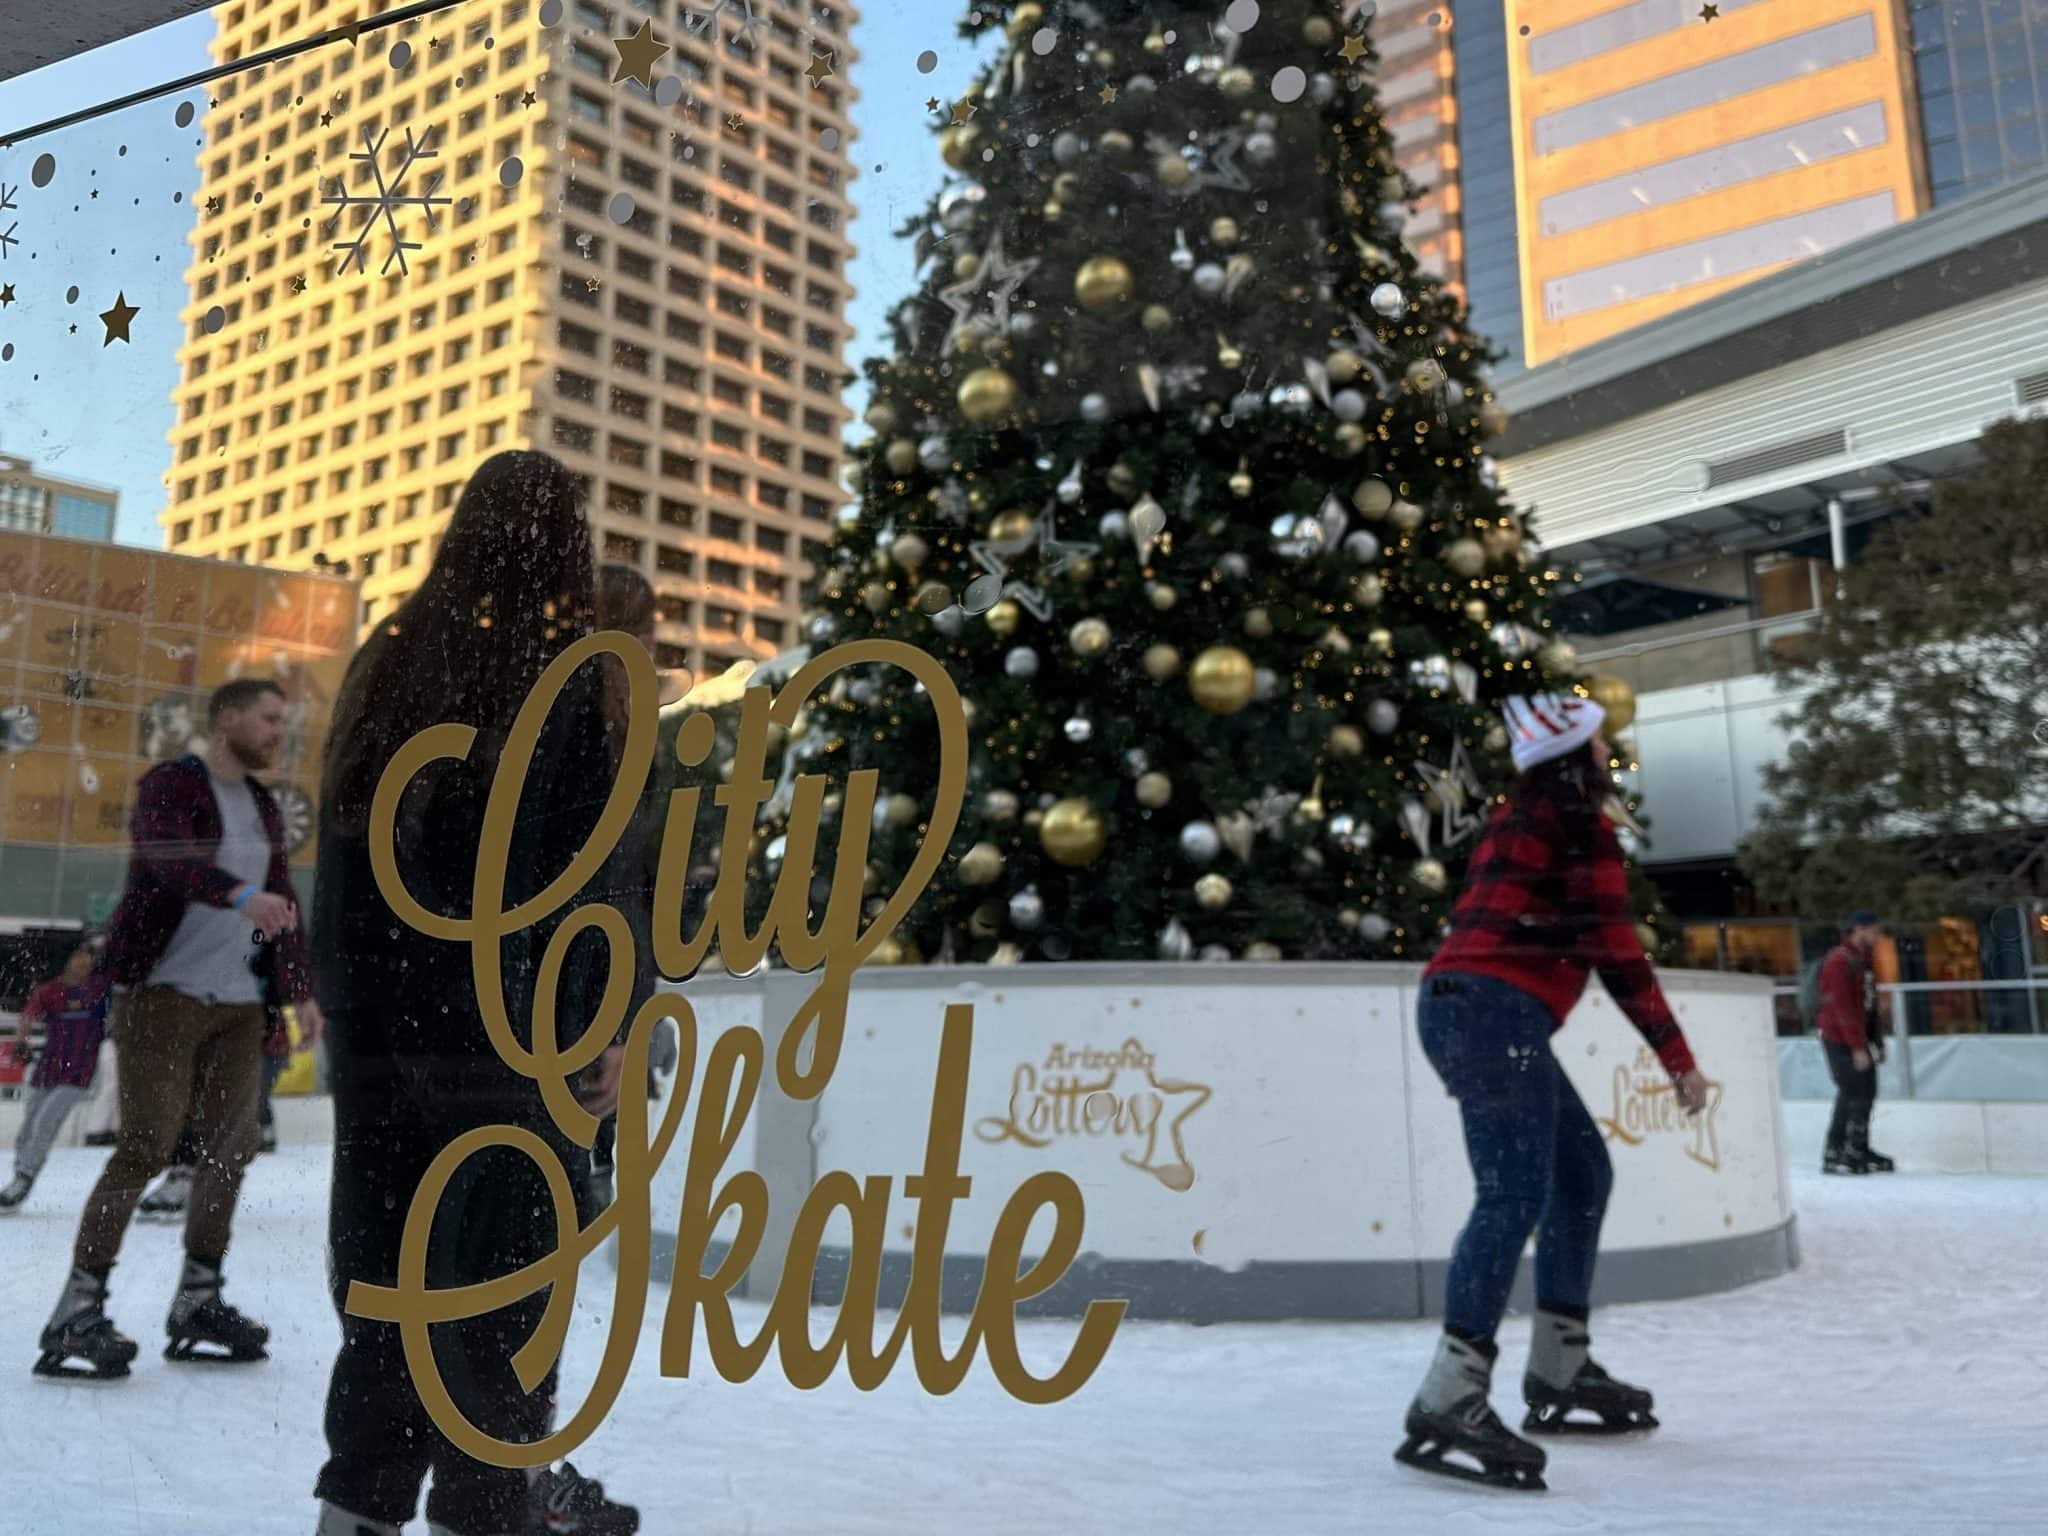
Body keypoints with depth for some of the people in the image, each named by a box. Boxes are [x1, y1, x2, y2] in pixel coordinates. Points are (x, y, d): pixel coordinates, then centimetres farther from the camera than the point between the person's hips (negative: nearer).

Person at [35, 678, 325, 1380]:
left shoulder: (264, 808, 15)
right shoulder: (168, 785, -6)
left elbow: (282, 904, 19)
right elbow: (170, 859, -26)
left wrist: (302, 991, 13)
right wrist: (240, 893, -45)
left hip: (237, 1002, 7)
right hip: (162, 989, -7)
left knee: (230, 1147, 5)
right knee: (145, 1146, -13)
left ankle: (197, 1303, 15)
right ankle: (77, 1311, -5)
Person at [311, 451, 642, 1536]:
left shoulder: (385, 662, 10)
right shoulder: (571, 673, -6)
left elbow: (339, 848, 12)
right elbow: (580, 867, -11)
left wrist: (343, 997, 17)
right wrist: (602, 1025, -5)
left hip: (376, 1024, 5)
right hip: (507, 1029, -5)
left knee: (383, 1266, 14)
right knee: (500, 1279, 4)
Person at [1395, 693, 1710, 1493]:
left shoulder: (1518, 818, 22)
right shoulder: (1577, 824, -5)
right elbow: (1616, 952, -8)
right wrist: (1678, 1057, -2)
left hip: (1456, 1004, 10)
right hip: (1495, 1012, -10)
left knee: (1582, 1172, 16)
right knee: (1516, 1195, -17)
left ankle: (1558, 1373, 22)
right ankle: (1449, 1401, -24)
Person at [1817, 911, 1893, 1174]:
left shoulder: (1863, 961, 15)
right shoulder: (1839, 961, -16)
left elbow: (1870, 1006, 20)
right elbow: (1843, 1007, -21)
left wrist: (1877, 1043, 17)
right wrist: (1858, 1047, -22)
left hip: (1859, 1038, 9)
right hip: (1839, 1040, -9)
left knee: (1865, 1094, 11)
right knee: (1853, 1095, -10)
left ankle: (1858, 1151, 21)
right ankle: (1836, 1156, -5)